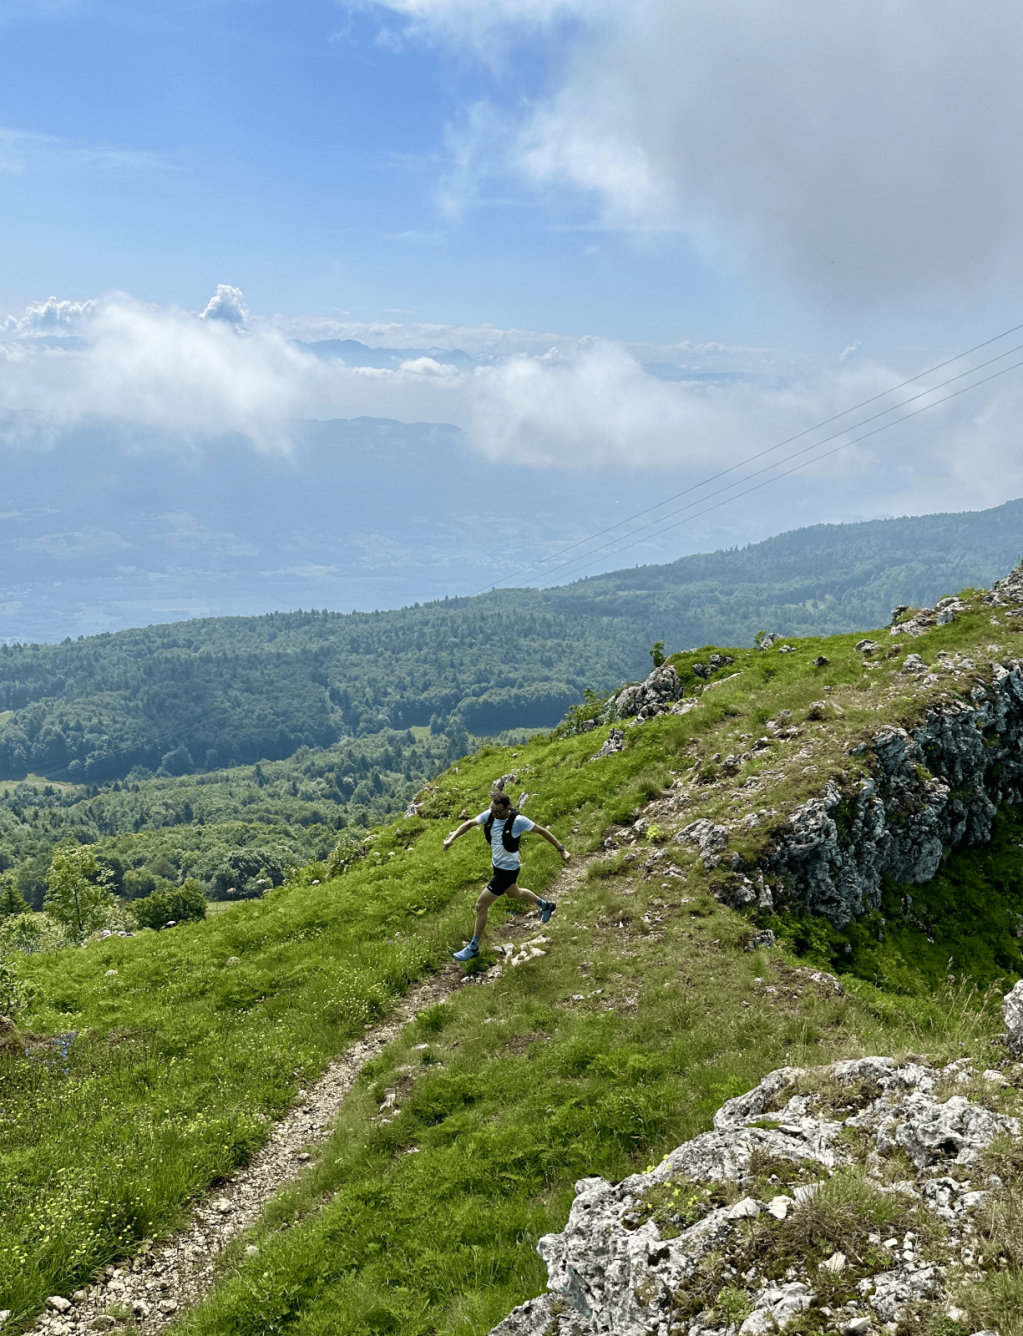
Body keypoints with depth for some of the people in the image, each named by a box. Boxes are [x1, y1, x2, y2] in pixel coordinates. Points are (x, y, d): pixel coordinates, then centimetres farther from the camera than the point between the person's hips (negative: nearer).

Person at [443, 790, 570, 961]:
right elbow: (469, 824, 1)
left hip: (507, 870, -8)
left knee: (481, 906, -4)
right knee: (515, 893, 33)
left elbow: (542, 831, -17)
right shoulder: (489, 815, -13)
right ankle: (546, 905, 59)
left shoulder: (518, 821, -28)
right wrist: (452, 838, -14)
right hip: (497, 865, 8)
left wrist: (562, 850, -14)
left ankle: (473, 947, 13)